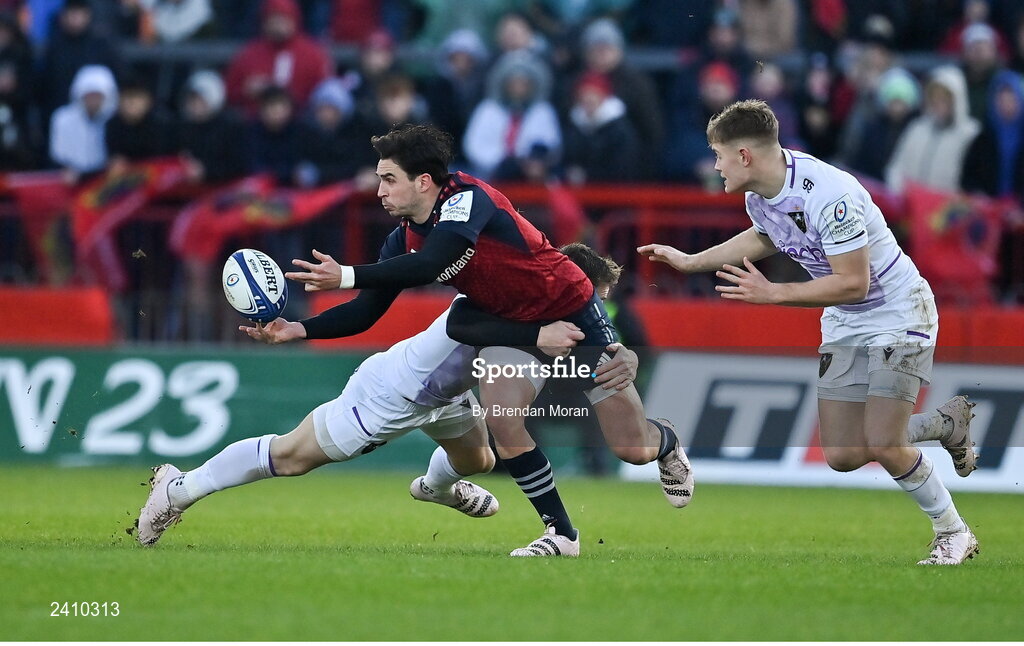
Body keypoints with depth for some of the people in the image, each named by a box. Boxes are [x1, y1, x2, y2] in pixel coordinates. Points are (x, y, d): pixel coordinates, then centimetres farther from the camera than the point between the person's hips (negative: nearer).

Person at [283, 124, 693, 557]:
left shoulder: (468, 198, -30)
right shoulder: (404, 240, -7)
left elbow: (430, 265, -46)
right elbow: (367, 311, -6)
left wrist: (348, 276, -50)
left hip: (574, 316, -6)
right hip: (510, 326, 6)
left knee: (633, 449, -3)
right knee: (502, 420, -22)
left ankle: (666, 442, 37)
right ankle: (561, 534, -5)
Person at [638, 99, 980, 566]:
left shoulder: (828, 194, -30)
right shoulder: (758, 196, -3)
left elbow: (853, 283, -29)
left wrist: (772, 293, -25)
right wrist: (689, 262, 23)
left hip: (898, 313, -8)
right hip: (845, 326, 8)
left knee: (881, 444, -19)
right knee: (843, 457, 0)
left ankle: (953, 533, 3)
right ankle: (947, 423, 23)